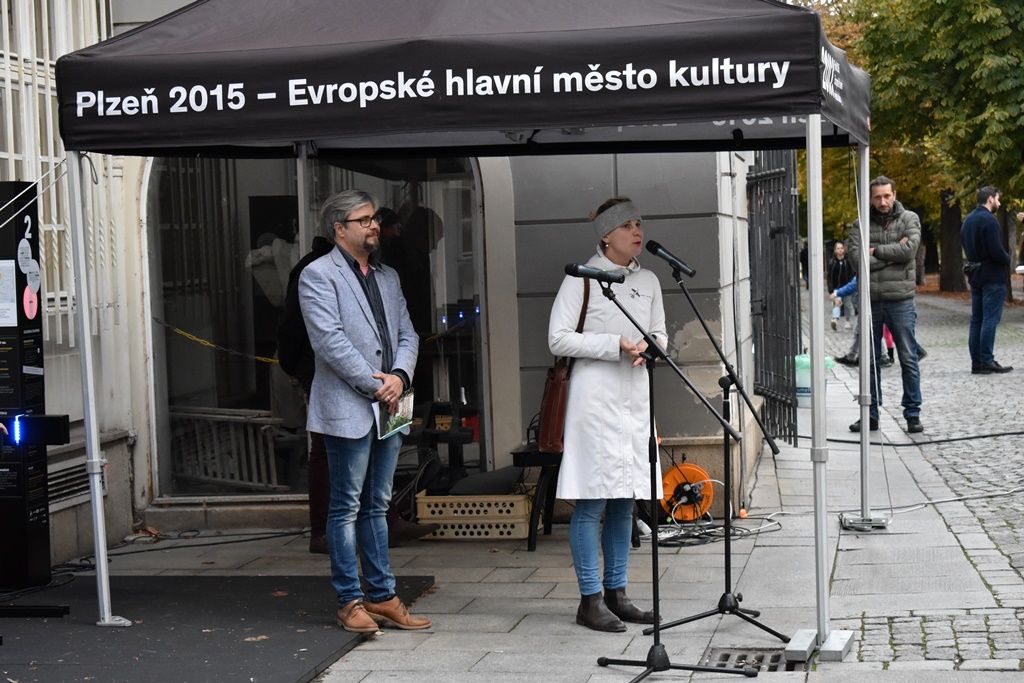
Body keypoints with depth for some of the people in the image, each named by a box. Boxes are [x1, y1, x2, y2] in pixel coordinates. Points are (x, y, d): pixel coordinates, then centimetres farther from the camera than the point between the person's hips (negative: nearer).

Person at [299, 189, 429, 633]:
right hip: (348, 409, -7)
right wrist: (375, 385, -14)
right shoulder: (318, 275, -5)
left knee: (377, 505, 12)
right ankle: (350, 601, 3)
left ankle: (382, 596, 16)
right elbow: (329, 340, -14)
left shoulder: (387, 277, 18)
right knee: (347, 507, -2)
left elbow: (407, 334, 14)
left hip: (388, 408, 7)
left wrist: (399, 375, -6)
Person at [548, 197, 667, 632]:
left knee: (624, 501, 10)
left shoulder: (648, 282, 14)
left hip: (635, 397, 7)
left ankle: (616, 593, 18)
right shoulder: (582, 278, -5)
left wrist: (648, 347, -2)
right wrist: (616, 345, -14)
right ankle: (590, 601, -2)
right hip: (594, 397, -7)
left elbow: (659, 335, 22)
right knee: (592, 501, -7)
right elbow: (558, 339, -9)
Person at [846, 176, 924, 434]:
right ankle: (870, 415, 17)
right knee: (870, 360, 9)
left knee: (908, 359, 0)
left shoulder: (909, 219, 3)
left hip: (900, 299, -2)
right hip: (870, 299, 2)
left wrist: (876, 251, -7)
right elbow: (857, 257, -8)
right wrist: (893, 253, -10)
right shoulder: (861, 224, 6)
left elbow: (909, 249, -13)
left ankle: (913, 414, 8)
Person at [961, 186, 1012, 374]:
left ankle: (976, 361, 10)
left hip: (975, 275, 9)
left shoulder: (968, 220, 13)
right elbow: (996, 251, -21)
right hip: (992, 276, -9)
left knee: (977, 319, 9)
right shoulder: (989, 220, -16)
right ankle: (987, 360, -8)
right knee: (990, 319, -6)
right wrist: (1008, 259, -3)